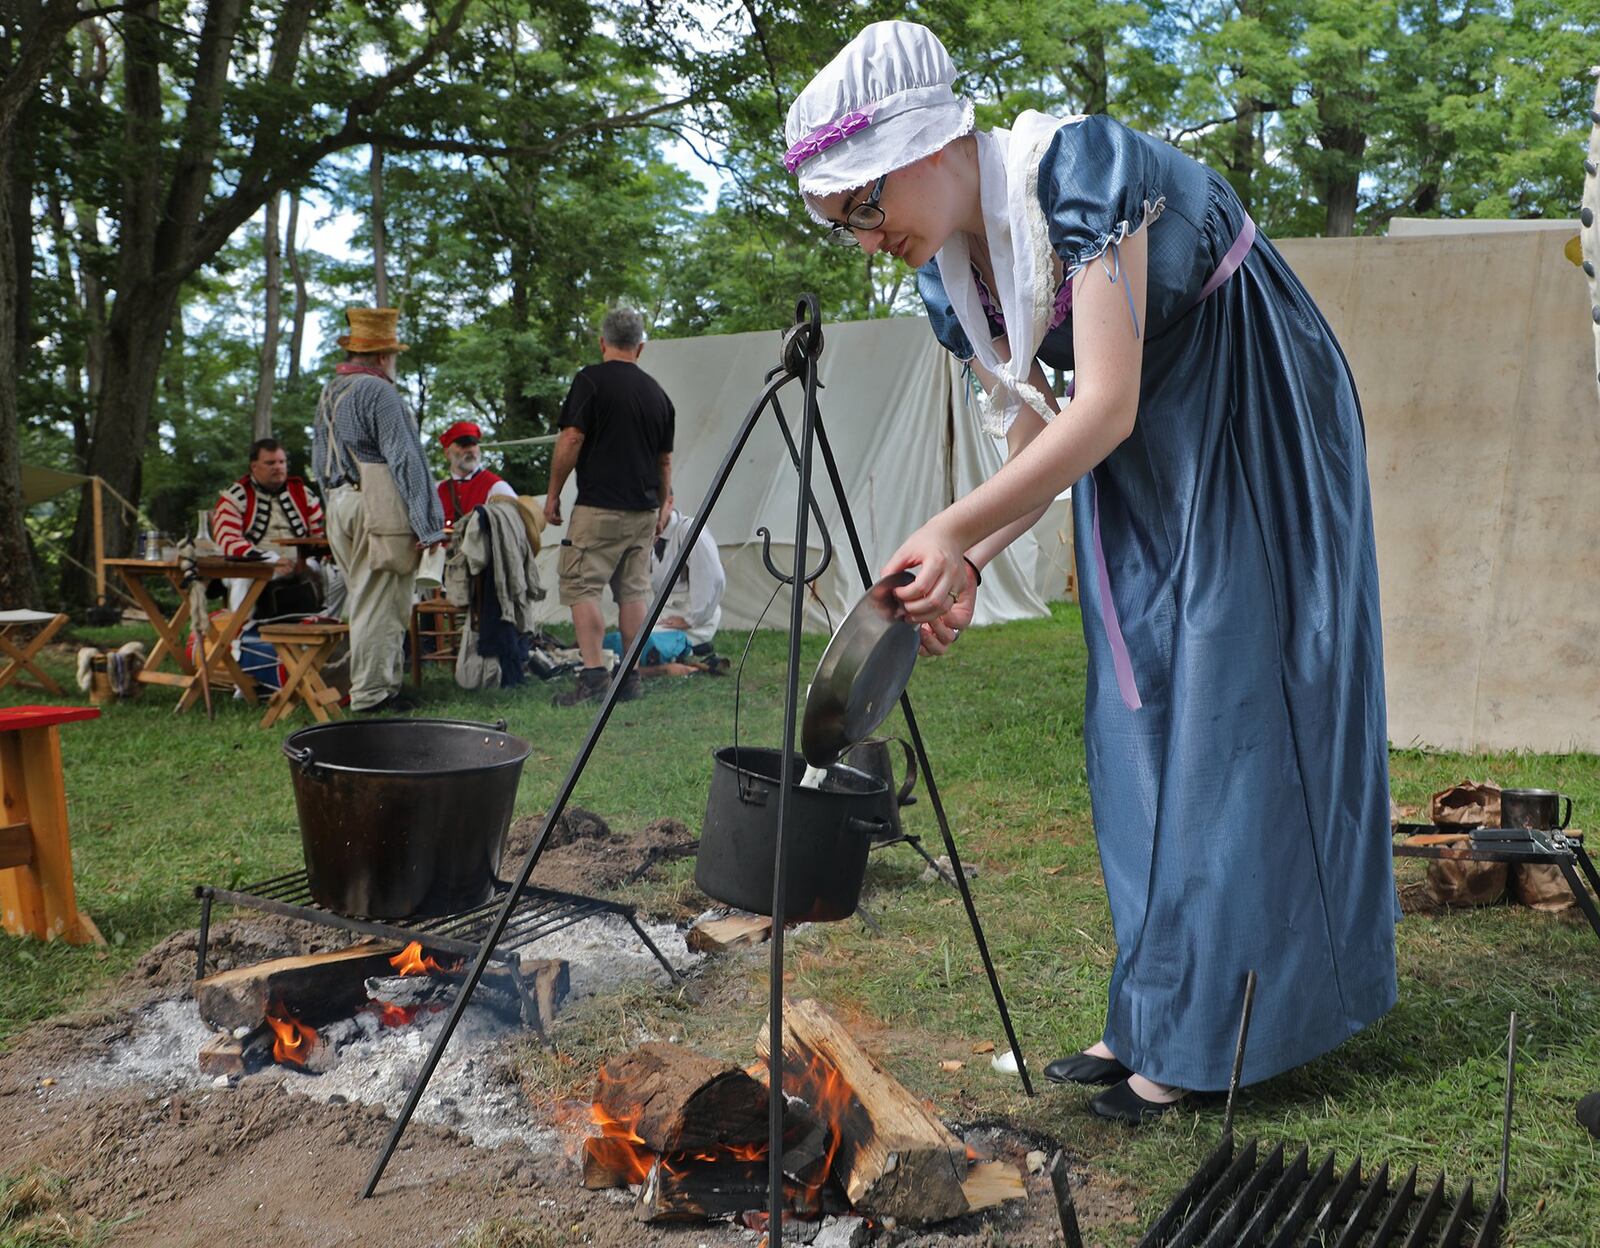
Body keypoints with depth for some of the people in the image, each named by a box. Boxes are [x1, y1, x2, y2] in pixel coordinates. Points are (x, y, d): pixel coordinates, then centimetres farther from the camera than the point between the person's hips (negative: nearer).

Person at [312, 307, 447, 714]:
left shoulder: (329, 392, 18)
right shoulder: (378, 392, -11)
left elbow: (319, 459, 24)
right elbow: (404, 459, -15)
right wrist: (427, 523, -15)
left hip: (341, 506, 9)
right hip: (380, 506, -9)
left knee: (365, 600, 16)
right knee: (380, 603, -5)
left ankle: (370, 685, 21)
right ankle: (372, 692, -1)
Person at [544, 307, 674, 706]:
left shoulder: (591, 380, -6)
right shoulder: (656, 391, 12)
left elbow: (571, 441, -11)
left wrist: (553, 493, -1)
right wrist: (662, 506, 29)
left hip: (599, 506, -6)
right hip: (644, 509, 6)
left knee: (582, 587, -4)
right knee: (633, 591, 9)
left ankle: (593, 673, -13)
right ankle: (631, 677, 11)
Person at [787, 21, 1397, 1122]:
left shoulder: (1082, 167, -25)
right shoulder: (951, 274, -2)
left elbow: (1104, 406, -30)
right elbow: (1035, 445, 2)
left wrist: (951, 527, -34)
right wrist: (965, 566, -14)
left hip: (1257, 424, -7)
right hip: (1141, 462, 8)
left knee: (1224, 705, -7)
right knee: (1142, 713, 6)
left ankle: (1205, 1038, 3)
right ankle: (1154, 1016, 16)